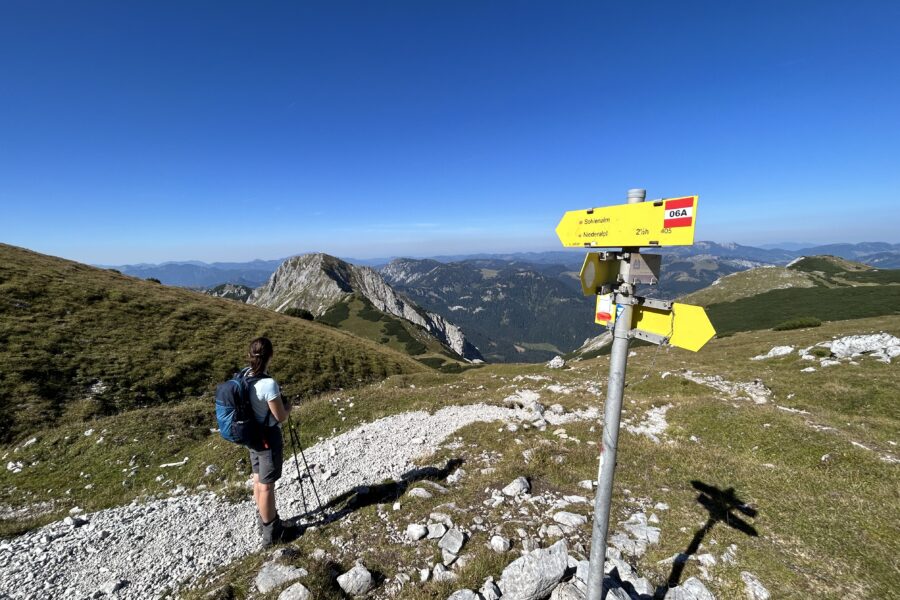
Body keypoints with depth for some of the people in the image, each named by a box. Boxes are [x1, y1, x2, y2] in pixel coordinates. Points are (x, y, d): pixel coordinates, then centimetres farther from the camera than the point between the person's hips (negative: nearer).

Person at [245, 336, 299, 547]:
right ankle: (271, 532, 26)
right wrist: (289, 406, -1)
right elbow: (281, 416, -20)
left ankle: (266, 521, 41)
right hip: (268, 437, -8)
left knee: (258, 479, 22)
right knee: (266, 485, 7)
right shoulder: (268, 384, -30)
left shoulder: (243, 375, -6)